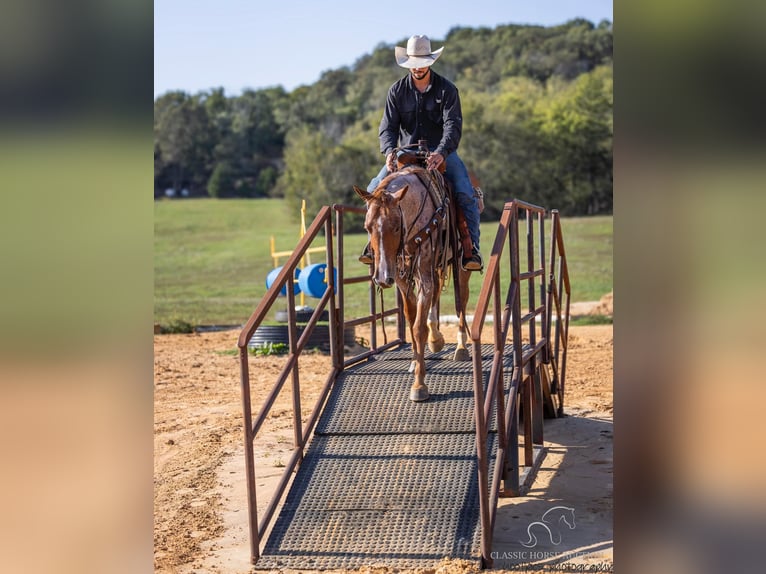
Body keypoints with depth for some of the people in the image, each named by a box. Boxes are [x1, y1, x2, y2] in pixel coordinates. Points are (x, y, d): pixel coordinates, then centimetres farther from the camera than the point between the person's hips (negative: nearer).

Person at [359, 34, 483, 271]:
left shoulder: (447, 89, -6)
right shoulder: (397, 91, 1)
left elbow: (453, 125, -16)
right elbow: (387, 127, -4)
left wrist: (441, 153, -36)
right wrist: (390, 151, -27)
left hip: (440, 151, -2)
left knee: (466, 194, -24)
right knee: (374, 190, -17)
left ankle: (471, 250, -16)